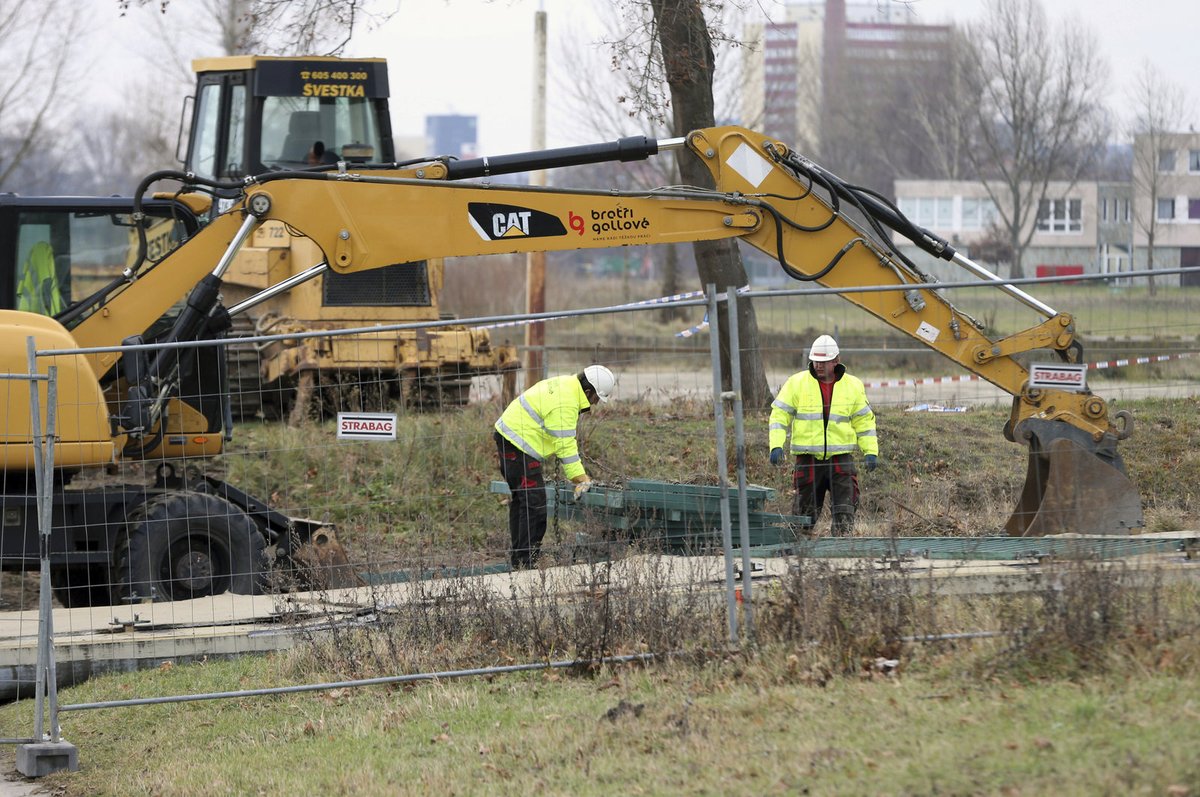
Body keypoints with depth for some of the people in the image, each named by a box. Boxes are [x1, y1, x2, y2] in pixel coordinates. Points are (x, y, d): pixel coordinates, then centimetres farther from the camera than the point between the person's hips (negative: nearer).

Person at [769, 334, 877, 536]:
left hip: (841, 458, 1)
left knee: (845, 512, -5)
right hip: (808, 458, -1)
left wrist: (871, 451, 5)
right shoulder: (796, 383, 1)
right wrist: (776, 446, -11)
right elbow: (779, 415, 2)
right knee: (805, 512, 3)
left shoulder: (853, 386, 7)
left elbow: (864, 421, 14)